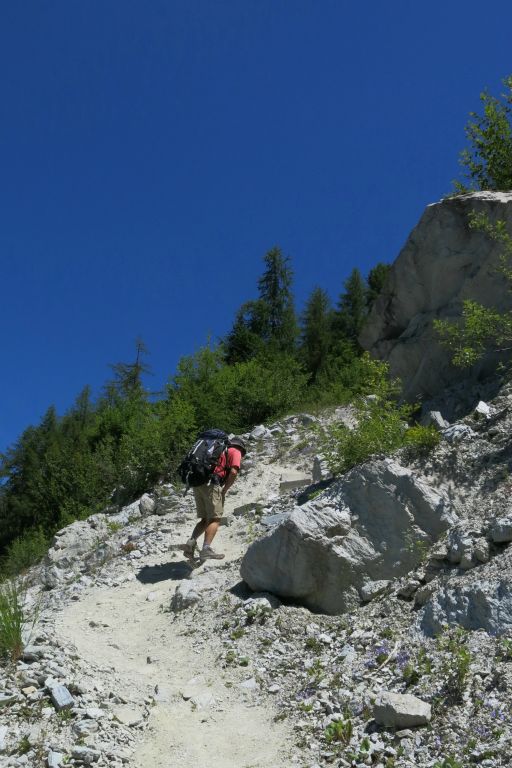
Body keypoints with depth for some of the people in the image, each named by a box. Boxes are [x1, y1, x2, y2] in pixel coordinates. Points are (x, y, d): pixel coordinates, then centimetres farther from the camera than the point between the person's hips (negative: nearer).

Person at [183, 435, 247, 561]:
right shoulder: (235, 452, 10)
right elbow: (233, 472, -9)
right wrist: (224, 490, -1)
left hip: (197, 483, 7)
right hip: (211, 484, -7)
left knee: (205, 519, 14)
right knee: (215, 519, -5)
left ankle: (191, 542, -4)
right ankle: (206, 549, -19)